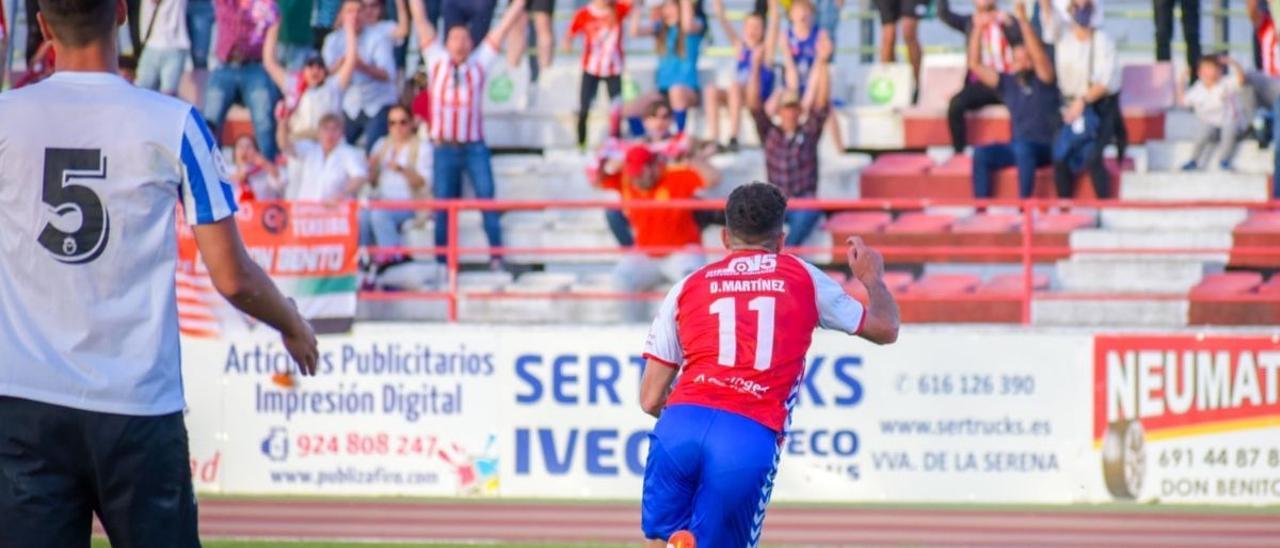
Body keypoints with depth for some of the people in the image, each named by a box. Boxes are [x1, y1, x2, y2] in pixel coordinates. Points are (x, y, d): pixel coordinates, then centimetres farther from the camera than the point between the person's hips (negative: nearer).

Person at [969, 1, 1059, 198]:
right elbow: (975, 65, 5)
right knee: (981, 155, -19)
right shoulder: (1008, 82, 7)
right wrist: (978, 30, -4)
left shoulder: (1043, 81, -6)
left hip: (1047, 148, -5)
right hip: (1019, 147, 5)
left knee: (1021, 148, -37)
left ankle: (1025, 203, -35)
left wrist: (1023, 21, -31)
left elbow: (1039, 56, -24)